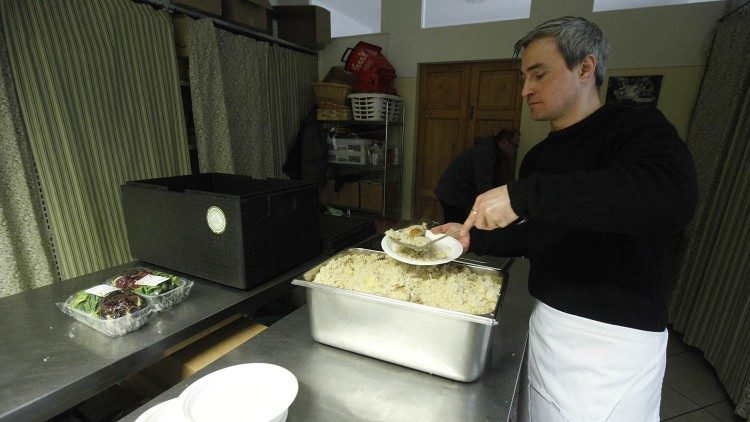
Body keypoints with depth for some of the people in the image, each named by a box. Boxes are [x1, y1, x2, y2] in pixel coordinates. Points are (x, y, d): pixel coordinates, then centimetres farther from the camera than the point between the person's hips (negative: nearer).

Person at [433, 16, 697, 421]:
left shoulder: (636, 127, -11)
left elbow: (673, 195, -34)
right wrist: (471, 237, 1)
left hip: (613, 337, -6)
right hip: (547, 322, 6)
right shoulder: (537, 157, 8)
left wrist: (522, 195, -37)